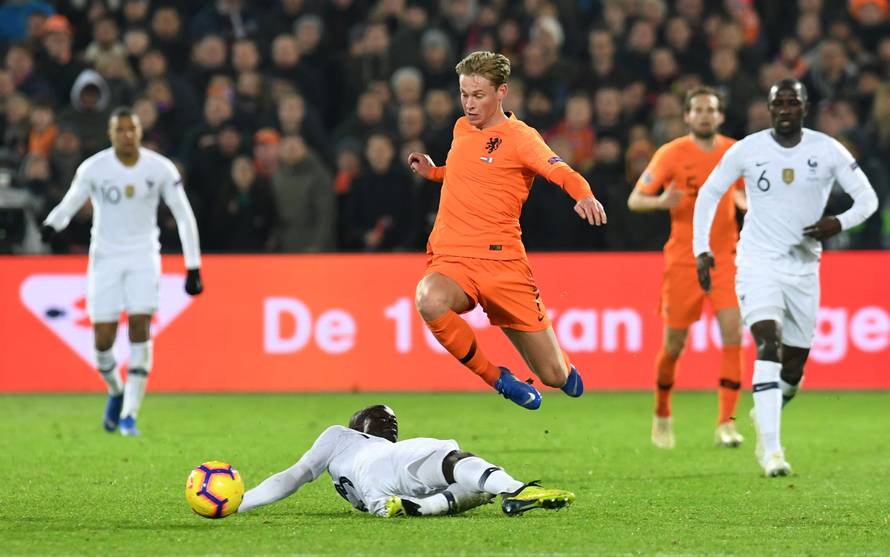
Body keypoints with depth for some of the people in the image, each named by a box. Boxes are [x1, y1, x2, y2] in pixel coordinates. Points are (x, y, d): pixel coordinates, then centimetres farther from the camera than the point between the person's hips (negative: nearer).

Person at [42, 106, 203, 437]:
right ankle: (116, 391, 29)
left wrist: (193, 268, -1)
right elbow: (68, 205, 1)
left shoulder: (160, 169, -5)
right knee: (103, 340, -4)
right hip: (105, 258, 0)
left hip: (143, 258, 0)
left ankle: (129, 414, -8)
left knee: (140, 329, -14)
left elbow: (184, 217, 2)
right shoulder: (93, 169, -7)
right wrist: (51, 225, -24)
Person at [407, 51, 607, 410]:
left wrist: (584, 195, -42)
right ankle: (498, 380, -14)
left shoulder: (518, 136, -3)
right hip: (451, 260, 4)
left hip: (501, 261, -3)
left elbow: (561, 172, -22)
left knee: (554, 376, -2)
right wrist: (433, 172, 23)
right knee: (429, 300, -37)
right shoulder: (462, 128, 16)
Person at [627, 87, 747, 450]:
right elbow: (634, 200, -4)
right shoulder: (671, 154, -6)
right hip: (683, 260, -2)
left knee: (733, 333, -16)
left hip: (725, 257, 2)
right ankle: (662, 416, 30)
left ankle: (726, 423, -14)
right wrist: (661, 201, -25)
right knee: (674, 345, 4)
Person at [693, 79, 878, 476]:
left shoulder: (827, 151, -4)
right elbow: (709, 194, 8)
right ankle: (771, 449, -28)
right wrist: (701, 249, 1)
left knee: (793, 368, 9)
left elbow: (868, 198, 1)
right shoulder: (747, 150, -5)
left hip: (803, 267, 3)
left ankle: (764, 415, 42)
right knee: (769, 342, -24)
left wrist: (839, 223, -19)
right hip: (758, 263, -3)